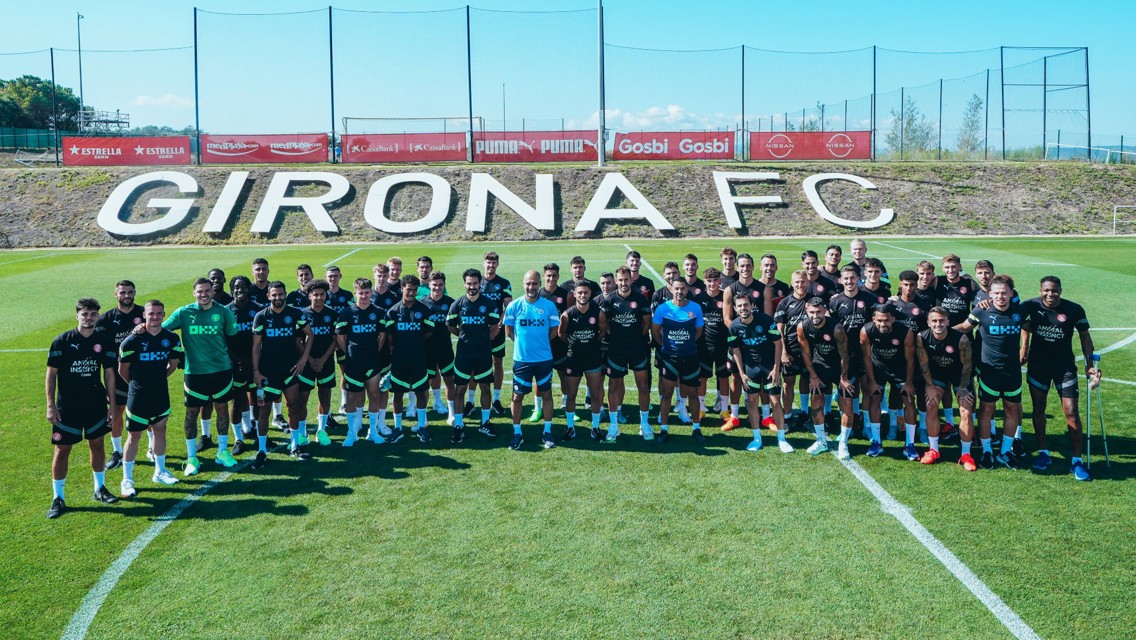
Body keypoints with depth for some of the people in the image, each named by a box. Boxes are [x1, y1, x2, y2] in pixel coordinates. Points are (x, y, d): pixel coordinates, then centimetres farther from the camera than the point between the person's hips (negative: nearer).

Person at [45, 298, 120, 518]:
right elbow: (51, 373, -4)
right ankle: (57, 498, 13)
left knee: (98, 445, 13)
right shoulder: (62, 341, -8)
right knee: (62, 450, 2)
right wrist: (50, 404, -9)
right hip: (67, 407, -3)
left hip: (96, 405, 3)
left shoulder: (104, 341, -1)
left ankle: (99, 488, 30)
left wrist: (112, 402, 6)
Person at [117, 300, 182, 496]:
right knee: (134, 436, 2)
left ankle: (160, 472, 31)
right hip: (138, 396, -4)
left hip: (161, 393, 4)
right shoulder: (132, 340, -14)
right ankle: (127, 480, 11)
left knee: (159, 430, 16)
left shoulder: (171, 338, -3)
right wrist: (136, 384, 8)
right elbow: (123, 370, -3)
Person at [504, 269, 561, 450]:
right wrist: (523, 342, 4)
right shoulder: (514, 305, -5)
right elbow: (508, 330, 4)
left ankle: (547, 432, 22)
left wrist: (540, 342, 2)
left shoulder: (549, 305, -4)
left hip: (544, 359, 1)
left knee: (546, 394, 9)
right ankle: (517, 433, 17)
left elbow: (554, 330, 4)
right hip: (521, 359, 0)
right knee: (517, 396, 4)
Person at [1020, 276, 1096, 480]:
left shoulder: (1074, 310, -13)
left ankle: (1077, 460, 4)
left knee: (1071, 412, -5)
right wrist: (1024, 348, 7)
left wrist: (1090, 363, -10)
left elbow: (1084, 336, -2)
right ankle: (1043, 453, 25)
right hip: (1037, 365, 2)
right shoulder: (1031, 306, -9)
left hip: (1065, 367, -2)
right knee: (1038, 409, 10)